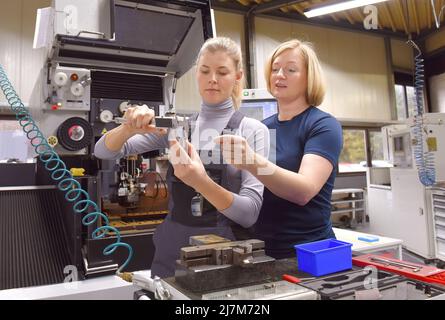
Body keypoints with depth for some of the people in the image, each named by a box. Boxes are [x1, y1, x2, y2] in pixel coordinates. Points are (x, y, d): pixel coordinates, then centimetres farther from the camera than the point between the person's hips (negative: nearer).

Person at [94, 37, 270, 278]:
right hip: (173, 250, 3)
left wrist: (201, 182, -31)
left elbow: (250, 213, -15)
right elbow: (104, 152, 0)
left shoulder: (253, 130, -7)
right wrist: (129, 128, -21)